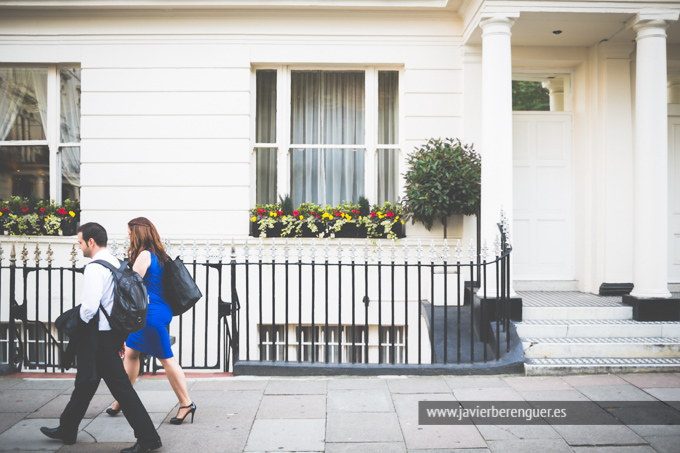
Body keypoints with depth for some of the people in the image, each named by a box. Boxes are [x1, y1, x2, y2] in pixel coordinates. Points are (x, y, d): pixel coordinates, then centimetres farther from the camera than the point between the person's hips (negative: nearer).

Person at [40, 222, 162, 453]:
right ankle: (67, 430, 38)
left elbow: (89, 306, -26)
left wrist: (76, 327, -6)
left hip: (99, 336, -9)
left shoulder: (94, 268, -18)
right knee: (85, 382, 21)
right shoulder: (116, 263, 10)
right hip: (114, 330, 9)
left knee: (119, 385, -4)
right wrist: (121, 337, 19)